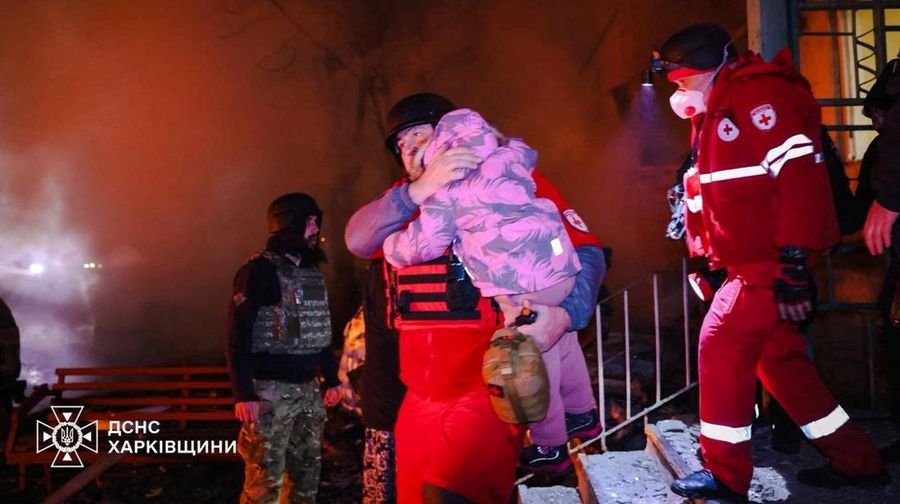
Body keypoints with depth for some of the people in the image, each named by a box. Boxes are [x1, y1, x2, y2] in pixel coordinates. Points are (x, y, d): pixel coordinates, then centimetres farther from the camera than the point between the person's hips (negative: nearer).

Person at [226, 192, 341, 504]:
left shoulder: (313, 272, 13)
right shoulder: (260, 271, -10)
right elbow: (238, 336, -14)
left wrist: (332, 379, 19)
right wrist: (243, 394, -19)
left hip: (309, 389, 7)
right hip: (270, 391, -7)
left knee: (307, 469, 14)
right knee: (266, 478, -5)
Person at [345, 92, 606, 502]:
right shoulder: (404, 201, 13)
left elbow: (585, 252, -5)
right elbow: (357, 240, -6)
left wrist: (566, 314, -25)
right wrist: (419, 189, -22)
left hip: (488, 390, -6)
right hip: (420, 398, 6)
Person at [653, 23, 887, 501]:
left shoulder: (758, 95, -13)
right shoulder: (719, 111, 19)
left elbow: (800, 176, -22)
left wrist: (792, 261, -26)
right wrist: (705, 251, 20)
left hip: (773, 260, -10)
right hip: (751, 262, 10)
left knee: (721, 346, -7)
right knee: (780, 358, 13)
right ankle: (857, 462, 25)